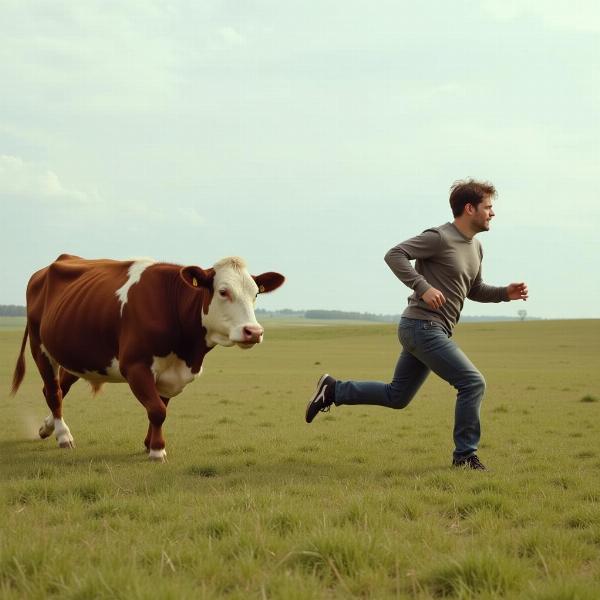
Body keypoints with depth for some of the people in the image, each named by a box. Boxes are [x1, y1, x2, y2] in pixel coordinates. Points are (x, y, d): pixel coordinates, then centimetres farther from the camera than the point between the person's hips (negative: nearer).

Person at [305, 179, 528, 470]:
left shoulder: (475, 247, 16)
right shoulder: (440, 237, -13)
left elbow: (475, 291, 26)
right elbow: (394, 254, -18)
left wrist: (506, 293, 9)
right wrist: (423, 287, -27)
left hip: (431, 331, 10)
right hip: (423, 326, -10)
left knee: (396, 397, 15)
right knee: (472, 383, -11)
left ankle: (333, 390, 24)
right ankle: (465, 455, -3)